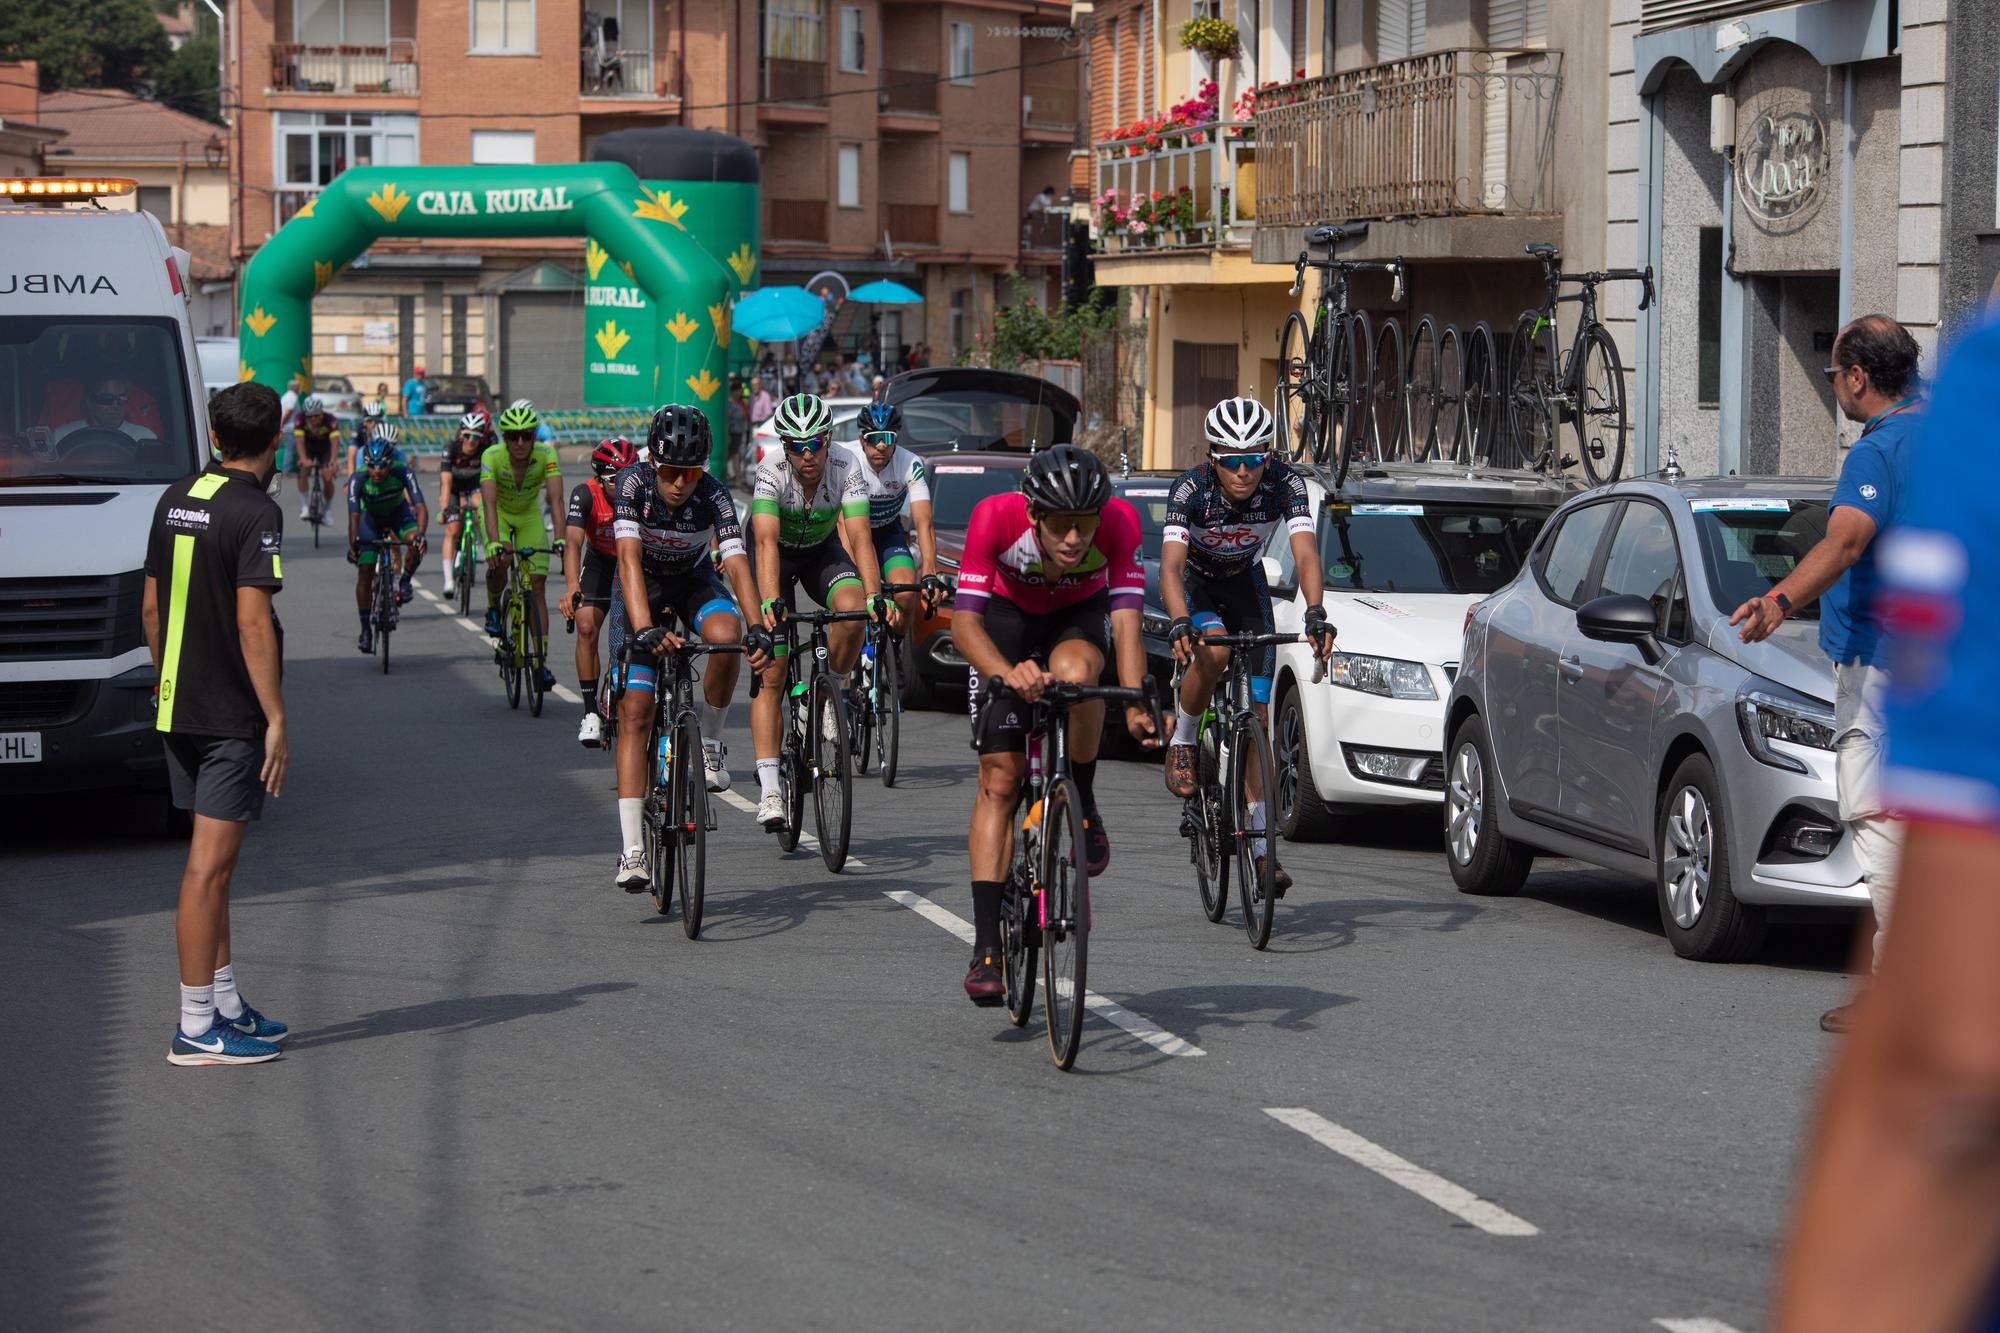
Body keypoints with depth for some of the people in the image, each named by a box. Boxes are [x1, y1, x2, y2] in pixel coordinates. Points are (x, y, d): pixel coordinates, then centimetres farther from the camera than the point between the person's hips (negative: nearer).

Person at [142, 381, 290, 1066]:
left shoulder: (176, 500, 9)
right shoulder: (255, 512, -15)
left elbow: (152, 606, 15)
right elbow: (252, 623, -20)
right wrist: (276, 718, -17)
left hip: (179, 707, 8)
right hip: (232, 715, -8)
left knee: (213, 861, 16)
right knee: (209, 865, -7)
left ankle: (225, 1003, 23)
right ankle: (195, 1029, -5)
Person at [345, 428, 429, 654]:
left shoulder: (402, 472, -33)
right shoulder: (358, 479, -33)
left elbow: (421, 508, -39)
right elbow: (354, 516, -40)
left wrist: (420, 534, -57)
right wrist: (352, 545, -55)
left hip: (398, 512, 0)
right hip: (371, 517, 0)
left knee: (416, 544, -31)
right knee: (365, 573, -9)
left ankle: (405, 582, -3)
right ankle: (365, 629, 5)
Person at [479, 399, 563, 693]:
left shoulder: (546, 455, -29)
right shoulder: (492, 457, -31)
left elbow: (556, 499, -37)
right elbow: (489, 502, -40)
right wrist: (494, 542, -54)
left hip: (529, 515, 1)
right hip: (499, 513, -1)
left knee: (537, 585, -8)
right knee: (499, 560, -32)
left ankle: (541, 662, -6)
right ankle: (493, 608, 0)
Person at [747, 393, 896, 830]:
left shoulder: (845, 470, -26)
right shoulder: (771, 473, -31)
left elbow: (859, 537, -33)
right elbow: (766, 542, -41)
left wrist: (875, 597, -48)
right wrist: (770, 601, -56)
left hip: (822, 549, 2)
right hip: (778, 553, -2)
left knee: (852, 610, -33)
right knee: (771, 674, -11)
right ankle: (769, 790, -12)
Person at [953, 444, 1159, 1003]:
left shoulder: (1120, 522, -32)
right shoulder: (995, 517, -35)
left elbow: (1126, 622, -34)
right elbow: (964, 621, -37)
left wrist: (1136, 705, -49)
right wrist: (1006, 674, -55)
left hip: (1080, 614, 0)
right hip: (1007, 615, 0)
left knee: (1075, 671, -37)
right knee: (1000, 777, -9)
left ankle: (1083, 805, -11)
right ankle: (986, 946, -8)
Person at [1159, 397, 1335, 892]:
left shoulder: (1285, 485, -27)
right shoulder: (1190, 489, -32)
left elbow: (1305, 553, -36)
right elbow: (1170, 565, -41)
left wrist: (1315, 614, -53)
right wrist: (1179, 623, -58)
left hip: (1245, 582, 2)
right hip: (1195, 580, -2)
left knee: (1256, 715, -5)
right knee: (1213, 651, -37)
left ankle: (1261, 849, -2)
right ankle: (1182, 742, -9)